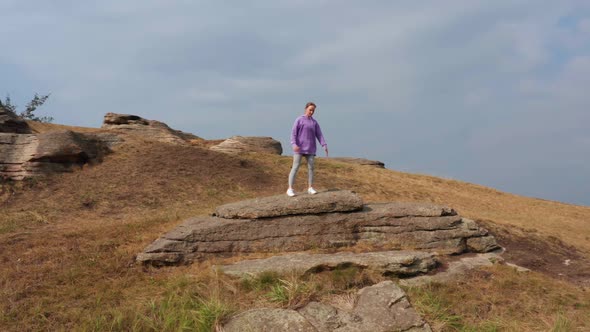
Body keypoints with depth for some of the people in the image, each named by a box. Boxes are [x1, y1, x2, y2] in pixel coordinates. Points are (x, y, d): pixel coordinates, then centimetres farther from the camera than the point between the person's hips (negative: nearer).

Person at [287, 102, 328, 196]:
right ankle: (290, 189, -6)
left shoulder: (315, 123, 12)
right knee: (295, 167, -7)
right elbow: (293, 133, -7)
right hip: (299, 149, -4)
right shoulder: (299, 120, 0)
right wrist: (294, 144, -21)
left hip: (310, 149, 4)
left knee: (311, 167, 2)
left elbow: (319, 135, 7)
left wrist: (325, 146, -6)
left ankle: (310, 188, 10)